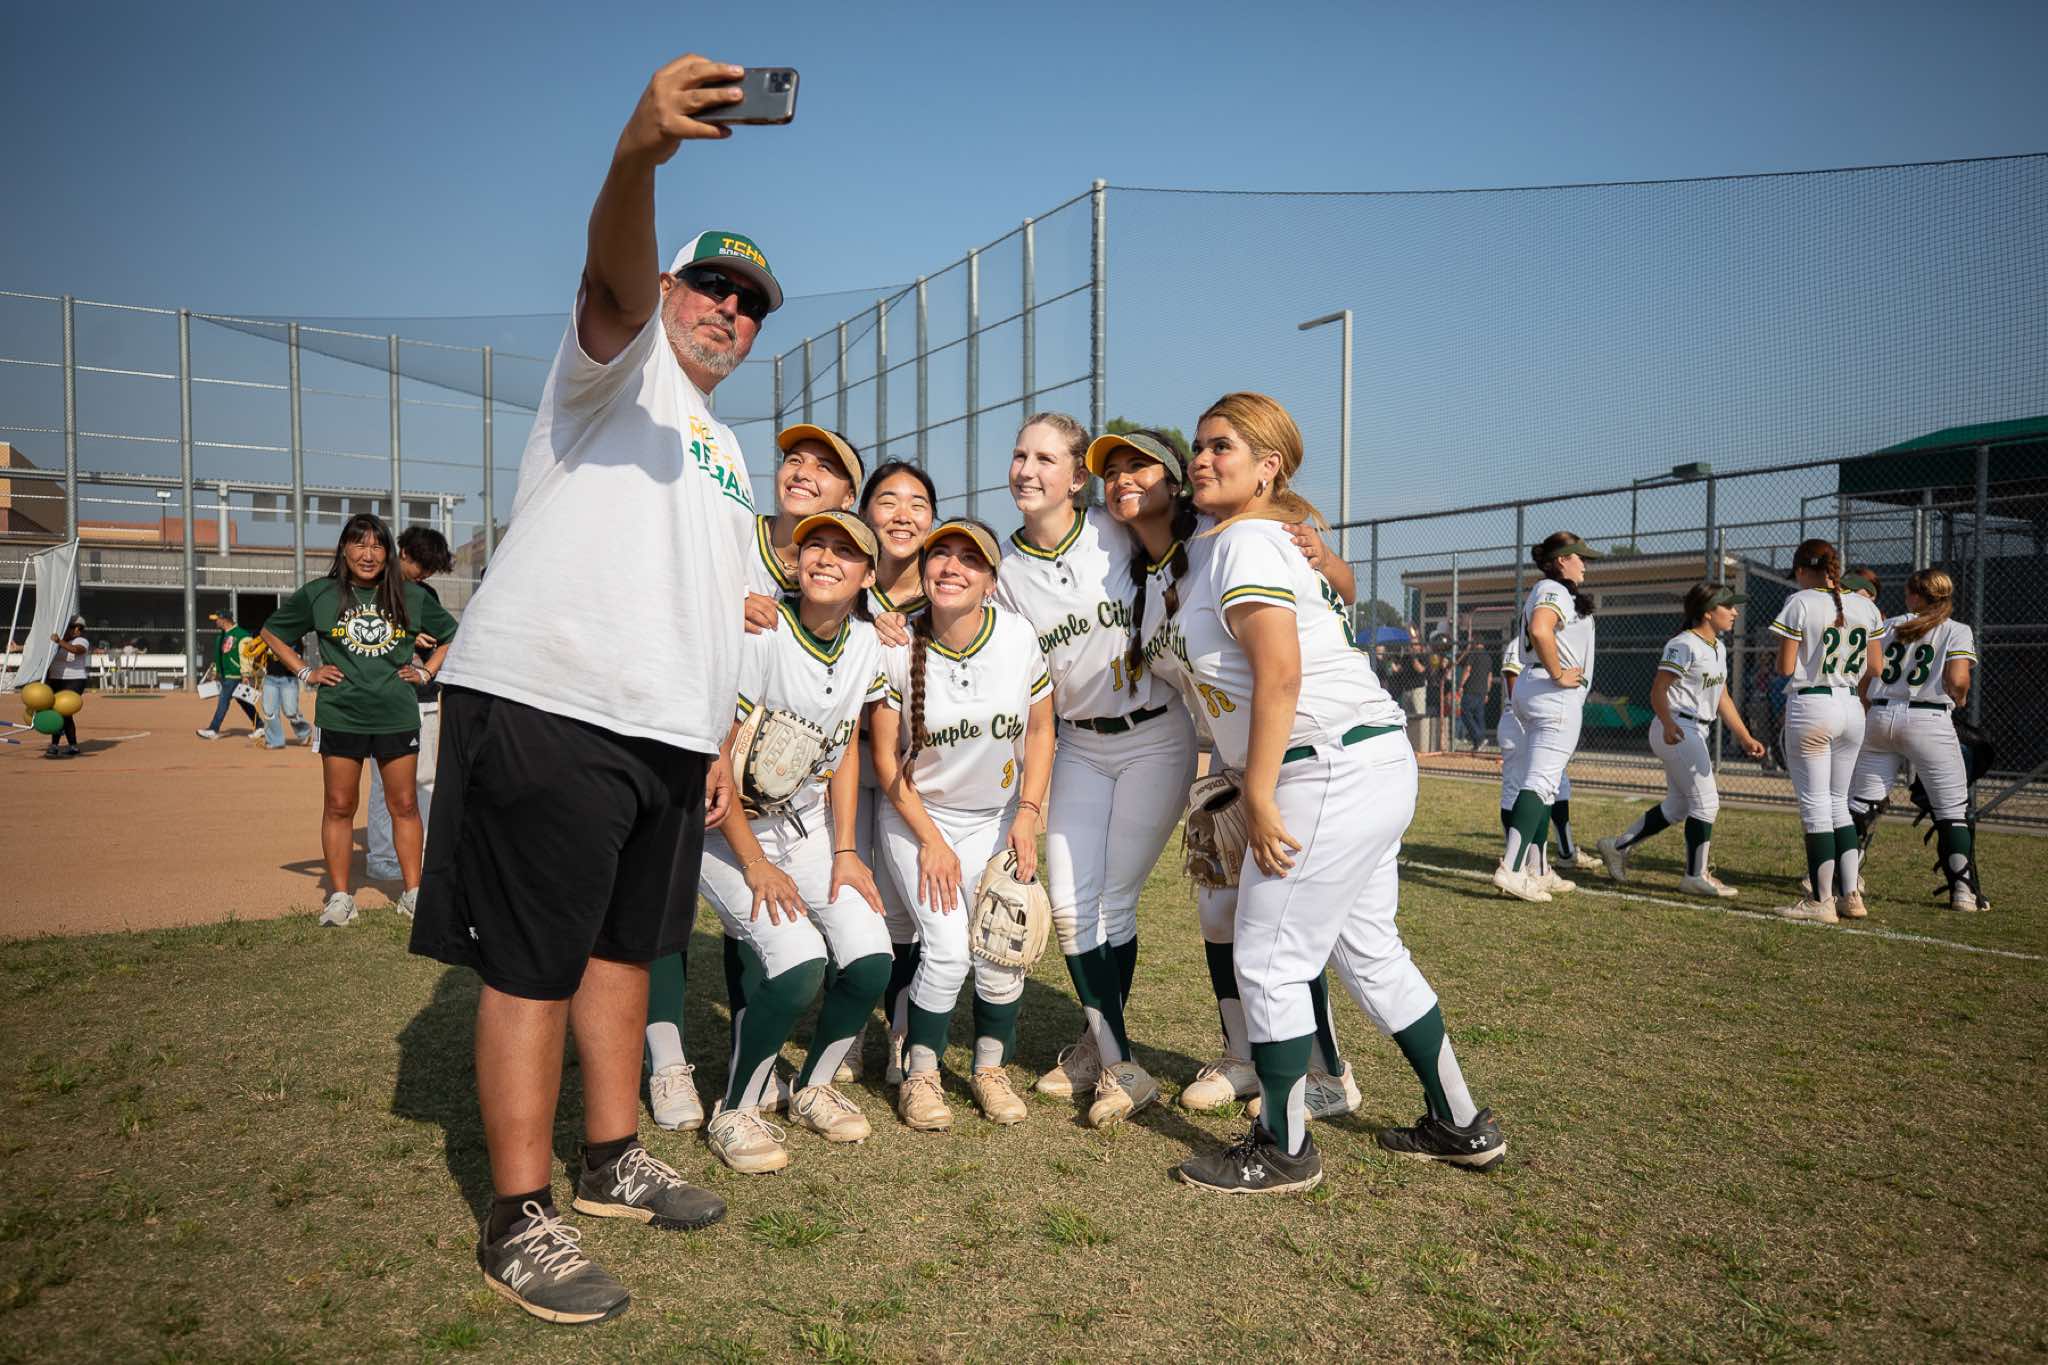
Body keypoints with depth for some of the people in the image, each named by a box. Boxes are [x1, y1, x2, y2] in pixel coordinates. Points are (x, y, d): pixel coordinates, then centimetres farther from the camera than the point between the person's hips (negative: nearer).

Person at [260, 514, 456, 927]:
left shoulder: (411, 596, 5)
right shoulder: (318, 595, 4)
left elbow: (450, 635, 19)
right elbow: (272, 632, 16)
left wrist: (426, 672, 7)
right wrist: (305, 672, 6)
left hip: (398, 717, 1)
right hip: (341, 717, 0)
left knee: (404, 804, 5)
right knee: (339, 807, 4)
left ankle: (413, 892, 14)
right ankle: (339, 896, 13)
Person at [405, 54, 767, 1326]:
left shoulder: (728, 454, 26)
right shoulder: (622, 362, 2)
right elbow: (613, 279, -23)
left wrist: (719, 739, 19)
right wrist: (638, 154, -42)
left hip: (667, 732, 8)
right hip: (548, 708, -8)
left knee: (624, 946, 15)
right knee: (535, 967, -3)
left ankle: (615, 1159, 29)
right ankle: (520, 1221, 6)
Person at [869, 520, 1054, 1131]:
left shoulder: (1018, 636, -12)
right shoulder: (897, 648, -16)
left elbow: (1040, 730, 2)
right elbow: (885, 755, -8)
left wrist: (1027, 814, -7)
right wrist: (930, 840, -11)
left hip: (997, 817, 2)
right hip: (917, 817, -2)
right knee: (947, 949, -15)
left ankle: (991, 1068, 18)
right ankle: (920, 1075, 9)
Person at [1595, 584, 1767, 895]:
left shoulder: (1718, 647, 14)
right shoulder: (1684, 645, -15)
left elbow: (1722, 698, 18)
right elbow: (1658, 691, -21)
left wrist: (1745, 737, 14)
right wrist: (1668, 723, -37)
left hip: (1695, 733, 10)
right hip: (1675, 731, -10)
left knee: (1677, 807, 14)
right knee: (1706, 801, -6)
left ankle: (1617, 846, 22)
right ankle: (1696, 876, 4)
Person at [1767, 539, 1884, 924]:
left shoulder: (1799, 603, -9)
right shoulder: (1866, 606, 8)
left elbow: (1785, 668, -10)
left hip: (1810, 707, -6)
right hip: (1851, 707, 6)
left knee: (1814, 805, -1)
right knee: (1838, 803, 16)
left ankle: (1821, 901, 2)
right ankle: (1851, 894, 16)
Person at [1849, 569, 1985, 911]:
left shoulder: (1888, 626, 12)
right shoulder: (1958, 631, 3)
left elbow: (1864, 677, 7)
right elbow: (1958, 680, -11)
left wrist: (1864, 719, 18)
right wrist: (1959, 699, 11)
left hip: (1880, 716, 3)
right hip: (1928, 721, -3)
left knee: (1861, 801, 8)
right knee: (1954, 808, 4)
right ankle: (1963, 889, -2)